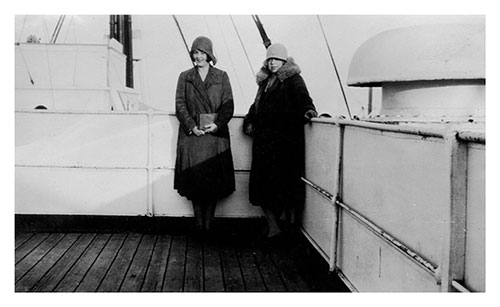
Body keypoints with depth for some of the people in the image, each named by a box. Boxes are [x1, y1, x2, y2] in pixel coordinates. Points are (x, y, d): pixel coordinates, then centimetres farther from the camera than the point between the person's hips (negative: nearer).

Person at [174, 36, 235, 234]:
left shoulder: (221, 77, 9)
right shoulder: (185, 77, 11)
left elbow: (228, 105, 3)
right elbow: (180, 105, 5)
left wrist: (217, 124, -12)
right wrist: (191, 126, -10)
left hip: (215, 135, -1)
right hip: (191, 135, 1)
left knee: (213, 179, -2)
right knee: (194, 179, 0)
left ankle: (209, 222, 4)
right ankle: (198, 223, 8)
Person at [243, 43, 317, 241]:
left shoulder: (293, 79, 1)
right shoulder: (265, 80, 21)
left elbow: (302, 96, -14)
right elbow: (257, 104, 29)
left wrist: (308, 109, -34)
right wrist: (250, 121, 13)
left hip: (286, 138, -6)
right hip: (264, 138, 6)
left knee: (286, 179, -5)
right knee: (262, 181, -1)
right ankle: (272, 226, 6)